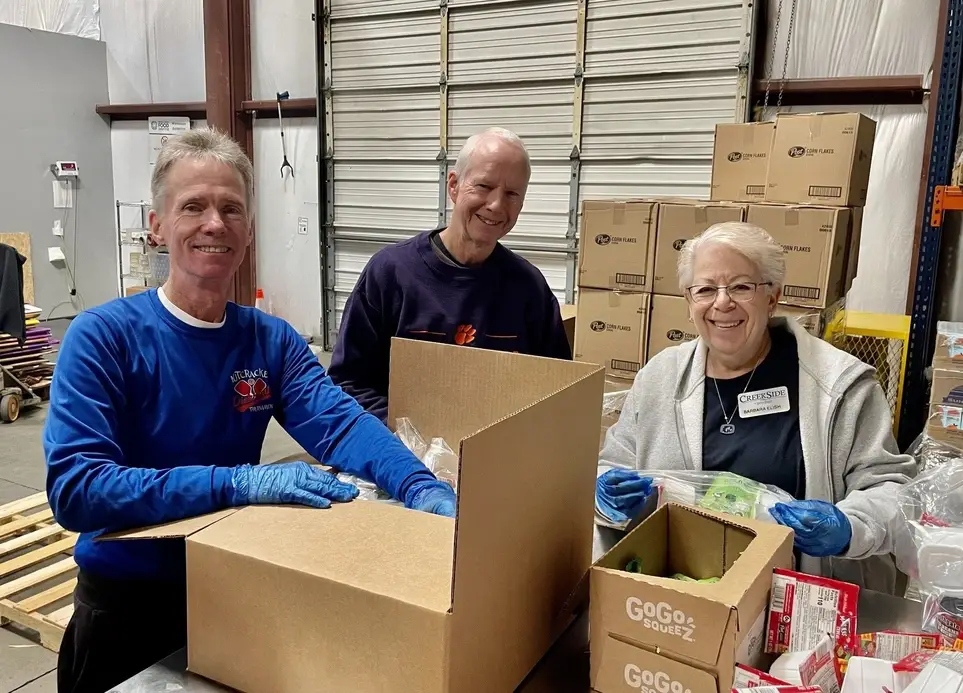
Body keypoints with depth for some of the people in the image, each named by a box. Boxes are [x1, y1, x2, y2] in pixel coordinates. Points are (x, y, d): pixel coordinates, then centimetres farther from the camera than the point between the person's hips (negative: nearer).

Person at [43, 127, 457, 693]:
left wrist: (421, 486, -37)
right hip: (127, 608, -3)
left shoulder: (273, 341, -4)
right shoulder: (102, 337, -17)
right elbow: (74, 489, -26)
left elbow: (339, 421, -18)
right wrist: (236, 482, -36)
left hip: (237, 596, 4)